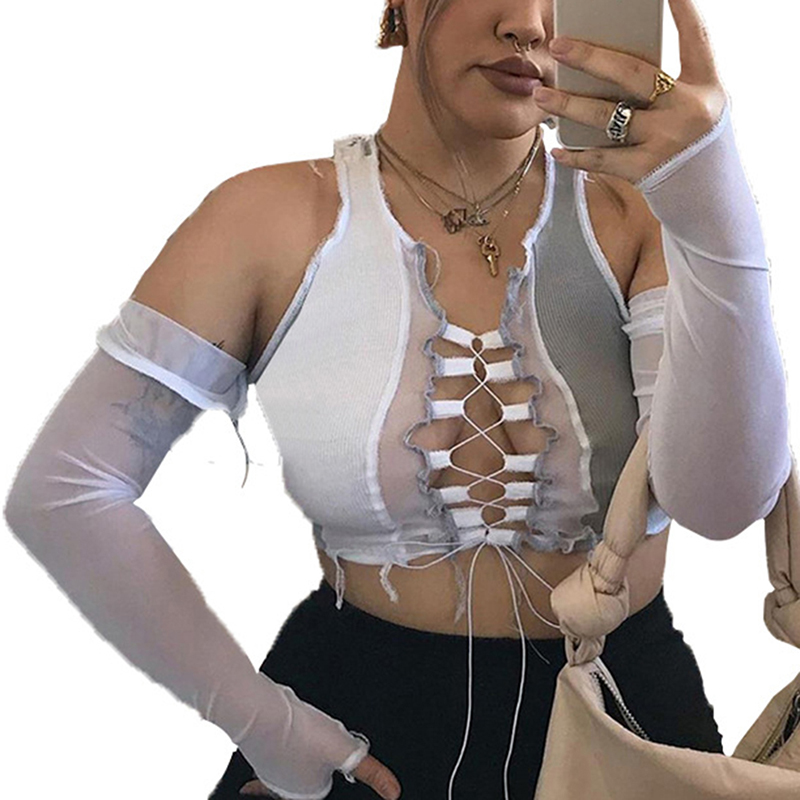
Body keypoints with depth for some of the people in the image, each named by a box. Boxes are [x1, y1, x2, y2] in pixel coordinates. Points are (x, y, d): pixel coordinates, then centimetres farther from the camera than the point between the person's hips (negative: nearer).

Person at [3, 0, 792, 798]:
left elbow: (723, 500, -23)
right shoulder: (275, 221, -12)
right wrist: (263, 720, -10)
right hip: (361, 726, -1)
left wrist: (714, 205, -36)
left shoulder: (634, 219, -9)